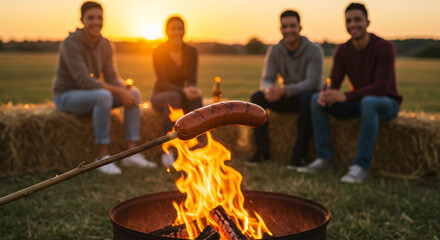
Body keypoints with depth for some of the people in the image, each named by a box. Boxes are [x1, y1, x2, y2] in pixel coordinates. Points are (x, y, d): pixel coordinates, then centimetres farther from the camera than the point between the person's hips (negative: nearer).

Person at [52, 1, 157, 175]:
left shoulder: (105, 45, 1)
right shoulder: (71, 43, -23)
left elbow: (112, 79, 0)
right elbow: (85, 81, -30)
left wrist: (125, 90, -22)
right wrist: (119, 91, -30)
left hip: (89, 96, 8)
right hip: (66, 97, -7)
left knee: (134, 94, -10)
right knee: (104, 96, -37)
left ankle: (132, 153, -16)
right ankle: (103, 157, -29)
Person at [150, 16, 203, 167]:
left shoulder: (191, 52, -2)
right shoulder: (159, 52, -13)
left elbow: (192, 80, -7)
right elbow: (163, 83, -20)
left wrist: (193, 89, -32)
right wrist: (183, 90, -38)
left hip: (182, 95, 3)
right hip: (161, 96, -3)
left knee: (197, 97, -31)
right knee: (174, 97, -38)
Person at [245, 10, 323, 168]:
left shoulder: (313, 50, -14)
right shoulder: (274, 51, -1)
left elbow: (313, 81, -24)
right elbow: (267, 79, -4)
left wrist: (284, 90, -38)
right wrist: (269, 90, -32)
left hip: (309, 96, -4)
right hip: (287, 100, 4)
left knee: (306, 96, -38)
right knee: (257, 97, -19)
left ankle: (299, 154, -33)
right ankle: (262, 151, -17)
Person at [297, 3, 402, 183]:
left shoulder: (384, 47, -19)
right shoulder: (343, 50, -2)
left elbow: (381, 87, -28)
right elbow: (334, 82, -5)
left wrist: (345, 96, -39)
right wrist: (325, 94, -31)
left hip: (386, 103, -5)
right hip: (358, 102, 6)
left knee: (368, 102, -41)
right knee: (316, 99, -13)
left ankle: (361, 166, -36)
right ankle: (324, 158, -14)